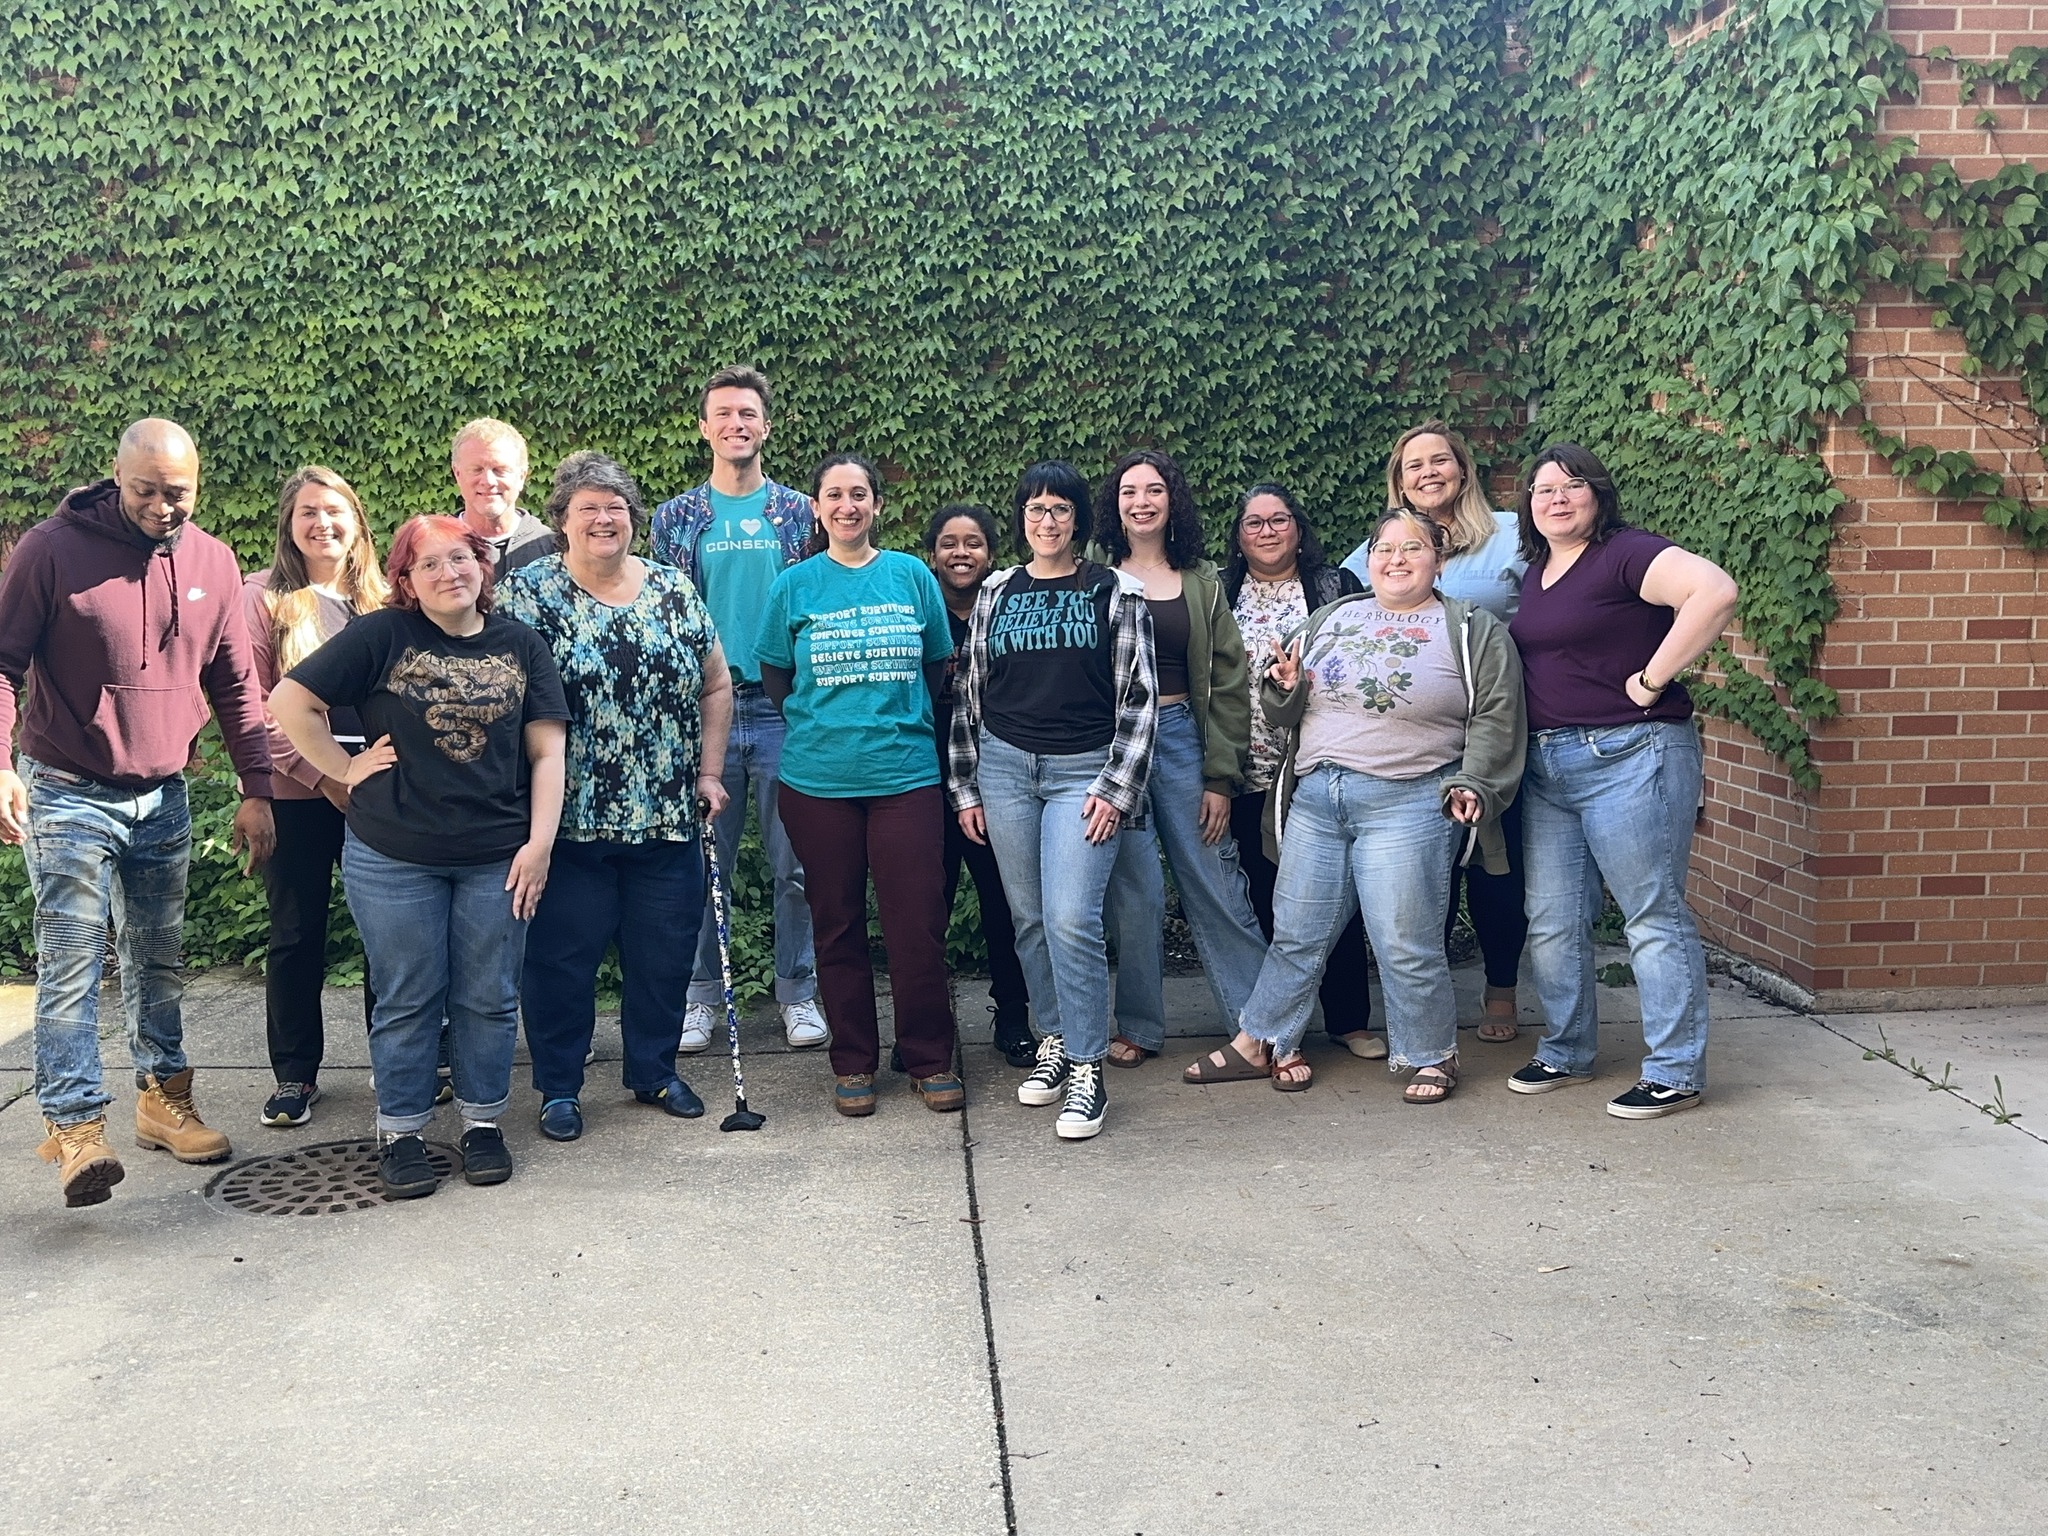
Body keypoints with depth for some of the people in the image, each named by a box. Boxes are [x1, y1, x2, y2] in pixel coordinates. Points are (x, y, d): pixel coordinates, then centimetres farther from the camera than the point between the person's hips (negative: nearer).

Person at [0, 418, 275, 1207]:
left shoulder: (212, 562, 3)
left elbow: (235, 685, 8)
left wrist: (256, 790, 5)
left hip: (163, 798, 4)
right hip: (67, 795, -4)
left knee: (158, 959, 13)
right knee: (72, 965, -7)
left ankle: (164, 1100, 23)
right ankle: (74, 1125, -3)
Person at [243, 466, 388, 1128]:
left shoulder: (382, 600, 10)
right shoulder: (263, 596, 0)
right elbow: (253, 706, -7)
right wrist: (322, 776, -15)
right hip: (298, 793, -2)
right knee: (297, 935, 5)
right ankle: (295, 1074, 17)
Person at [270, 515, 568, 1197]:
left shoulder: (522, 647, 5)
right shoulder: (381, 636, -3)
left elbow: (547, 751, 3)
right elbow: (289, 702, -2)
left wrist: (540, 841, -4)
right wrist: (346, 770, -4)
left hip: (497, 859, 2)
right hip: (394, 859, -2)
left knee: (488, 999, 8)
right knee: (407, 1001, 7)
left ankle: (482, 1122, 25)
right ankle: (400, 1133, 21)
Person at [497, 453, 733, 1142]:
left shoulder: (674, 589, 8)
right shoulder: (528, 592, -3)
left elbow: (716, 684, 13)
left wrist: (708, 772, 7)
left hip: (666, 819, 4)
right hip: (569, 820, -3)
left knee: (665, 954, 11)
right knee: (562, 956, 5)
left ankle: (656, 1071, 29)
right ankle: (559, 1086, 20)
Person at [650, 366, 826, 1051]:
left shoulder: (799, 513, 6)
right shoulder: (677, 518, 6)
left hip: (786, 711, 0)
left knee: (796, 863, 5)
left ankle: (798, 993, 18)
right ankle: (701, 995, 18)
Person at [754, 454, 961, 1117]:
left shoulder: (912, 575, 5)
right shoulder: (794, 585, 4)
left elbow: (937, 666, 12)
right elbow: (774, 677, 11)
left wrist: (894, 716, 5)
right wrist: (824, 721, 4)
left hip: (905, 771, 0)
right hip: (819, 780, 0)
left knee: (918, 925, -2)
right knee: (837, 926, 8)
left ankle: (931, 1060, 13)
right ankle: (853, 1063, 20)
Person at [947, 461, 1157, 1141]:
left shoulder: (1115, 592, 2)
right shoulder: (997, 592, 9)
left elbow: (1139, 697, -1)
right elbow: (968, 692, 12)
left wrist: (1116, 787, -8)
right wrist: (964, 788, 9)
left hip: (1081, 771, -3)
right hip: (1005, 766, 3)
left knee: (1071, 919, -13)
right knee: (1029, 919, 7)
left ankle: (1087, 1071, -4)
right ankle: (1055, 1042, 23)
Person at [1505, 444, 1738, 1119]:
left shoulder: (1625, 555, -10)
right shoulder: (1536, 571, 15)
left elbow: (1714, 591, -26)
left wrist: (1651, 681, -21)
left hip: (1628, 758, -8)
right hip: (1546, 764, 9)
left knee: (1655, 916, -1)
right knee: (1552, 921, 12)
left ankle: (1675, 1073, 7)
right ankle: (1566, 1052, 26)